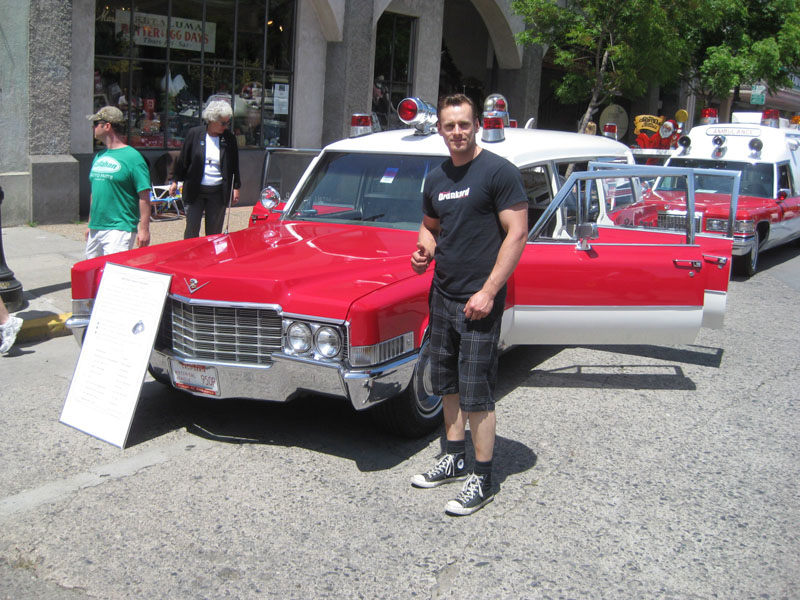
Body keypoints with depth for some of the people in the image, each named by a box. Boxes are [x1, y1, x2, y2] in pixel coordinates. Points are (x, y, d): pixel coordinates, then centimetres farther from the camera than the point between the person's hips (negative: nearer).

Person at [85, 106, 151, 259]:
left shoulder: (132, 157, -10)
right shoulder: (99, 157, 15)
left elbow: (144, 196, -13)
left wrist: (144, 229, -17)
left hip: (119, 229, -8)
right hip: (95, 228, 8)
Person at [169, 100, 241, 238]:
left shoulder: (229, 138, 0)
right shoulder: (194, 134, -3)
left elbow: (234, 166, 7)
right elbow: (183, 160, 5)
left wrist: (236, 187, 5)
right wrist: (175, 180, 6)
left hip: (218, 192, 1)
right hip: (195, 190, -1)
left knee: (214, 232, 6)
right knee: (191, 230, 2)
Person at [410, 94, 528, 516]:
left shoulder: (499, 172, -10)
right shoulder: (436, 178, 10)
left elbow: (517, 234, -14)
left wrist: (488, 291, -18)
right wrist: (424, 249, 0)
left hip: (479, 300, -7)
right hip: (442, 295, 7)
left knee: (476, 393, -3)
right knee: (448, 385, 16)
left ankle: (482, 480, 8)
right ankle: (454, 460, 31)